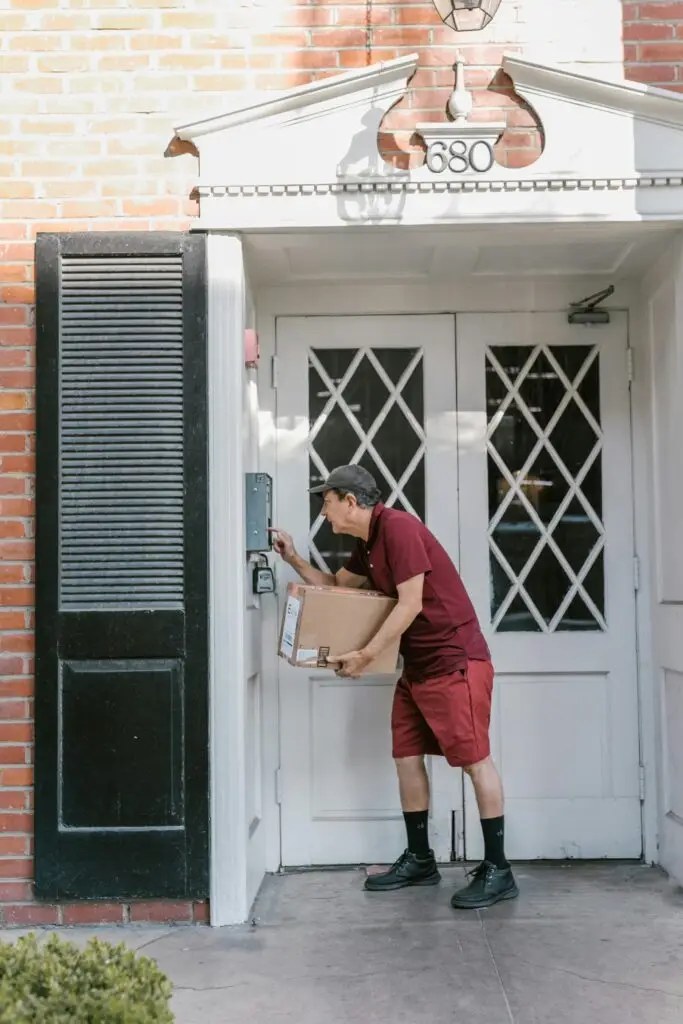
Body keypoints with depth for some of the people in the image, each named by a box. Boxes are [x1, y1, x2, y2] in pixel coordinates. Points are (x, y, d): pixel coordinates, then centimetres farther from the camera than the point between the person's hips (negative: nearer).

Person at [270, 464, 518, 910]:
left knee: (476, 760, -5)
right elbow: (336, 587, 27)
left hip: (456, 661, -10)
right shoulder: (368, 544, 13)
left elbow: (410, 605, -20)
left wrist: (365, 655, -17)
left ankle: (498, 871, 0)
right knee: (407, 756, 11)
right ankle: (420, 860, 21)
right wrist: (295, 560, 14)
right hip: (418, 665, 10)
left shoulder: (398, 527, -16)